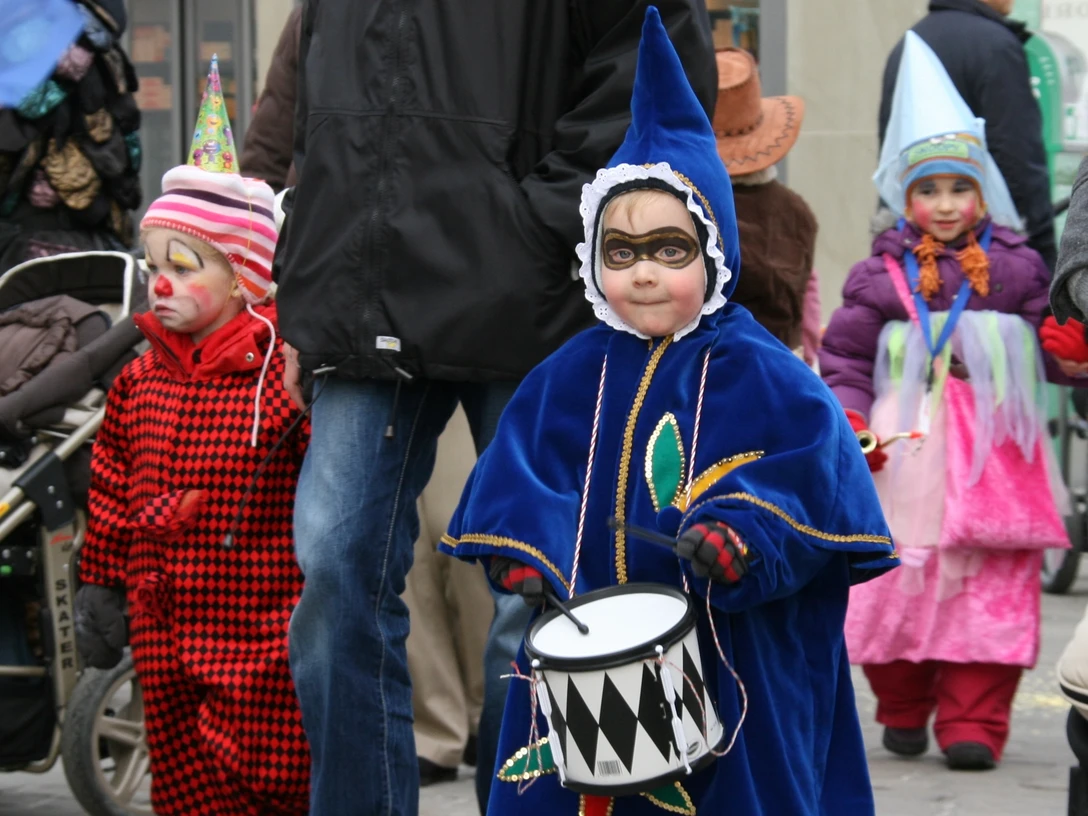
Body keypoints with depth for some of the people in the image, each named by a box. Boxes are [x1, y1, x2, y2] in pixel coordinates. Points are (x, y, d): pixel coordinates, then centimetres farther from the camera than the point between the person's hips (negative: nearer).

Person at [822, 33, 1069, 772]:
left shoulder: (1017, 268, 8)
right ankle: (903, 711, 22)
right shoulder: (881, 274, 7)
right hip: (903, 457, 0)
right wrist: (848, 420, -7)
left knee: (993, 584, -4)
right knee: (896, 579, 2)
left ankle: (973, 723, 1)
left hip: (992, 448, 0)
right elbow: (845, 355, 6)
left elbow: (1048, 339, 16)